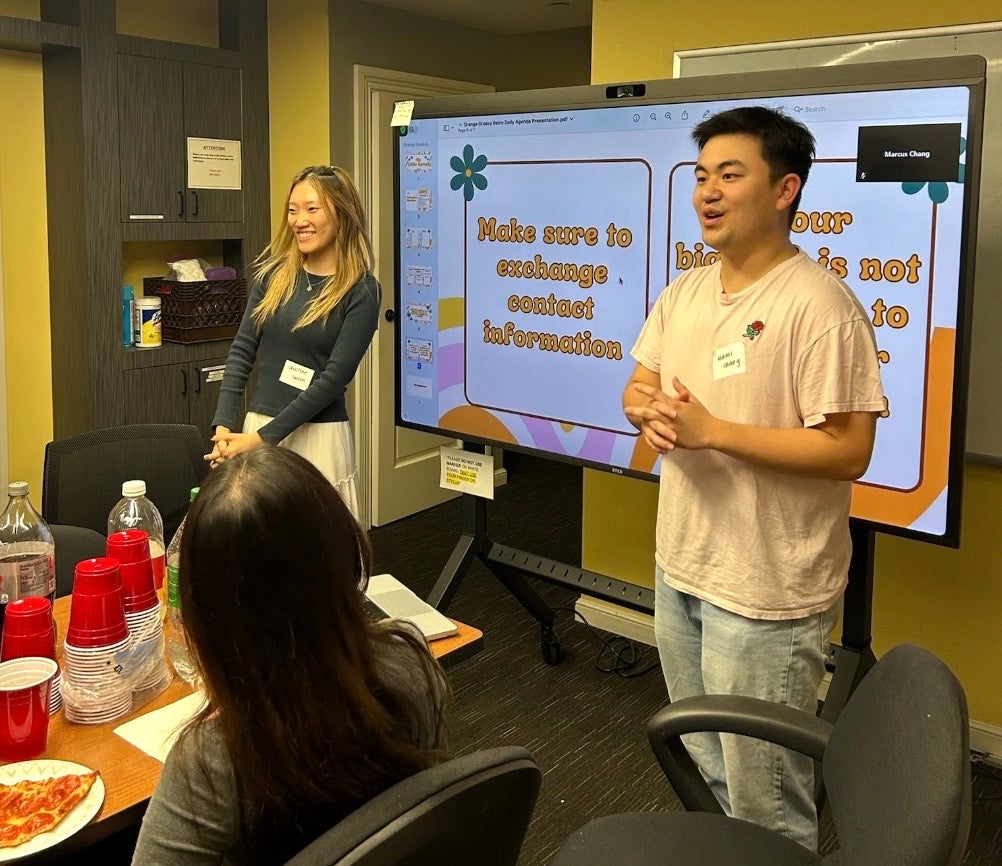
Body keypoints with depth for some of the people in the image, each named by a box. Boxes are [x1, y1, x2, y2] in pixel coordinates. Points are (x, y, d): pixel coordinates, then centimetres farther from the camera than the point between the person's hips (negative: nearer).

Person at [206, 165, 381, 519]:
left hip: (318, 435, -4)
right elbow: (242, 350, 6)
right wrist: (223, 425, -6)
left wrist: (262, 437, -15)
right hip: (257, 425, 4)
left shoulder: (361, 291, -8)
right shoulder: (273, 272, 4)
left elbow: (334, 377, -13)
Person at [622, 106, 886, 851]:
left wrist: (711, 431, -25)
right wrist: (647, 408, -11)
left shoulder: (819, 305, -19)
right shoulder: (685, 292, 6)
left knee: (764, 793, 8)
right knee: (708, 765, 25)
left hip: (766, 590, -8)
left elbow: (847, 452, -22)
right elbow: (640, 388, 13)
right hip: (680, 567, 8)